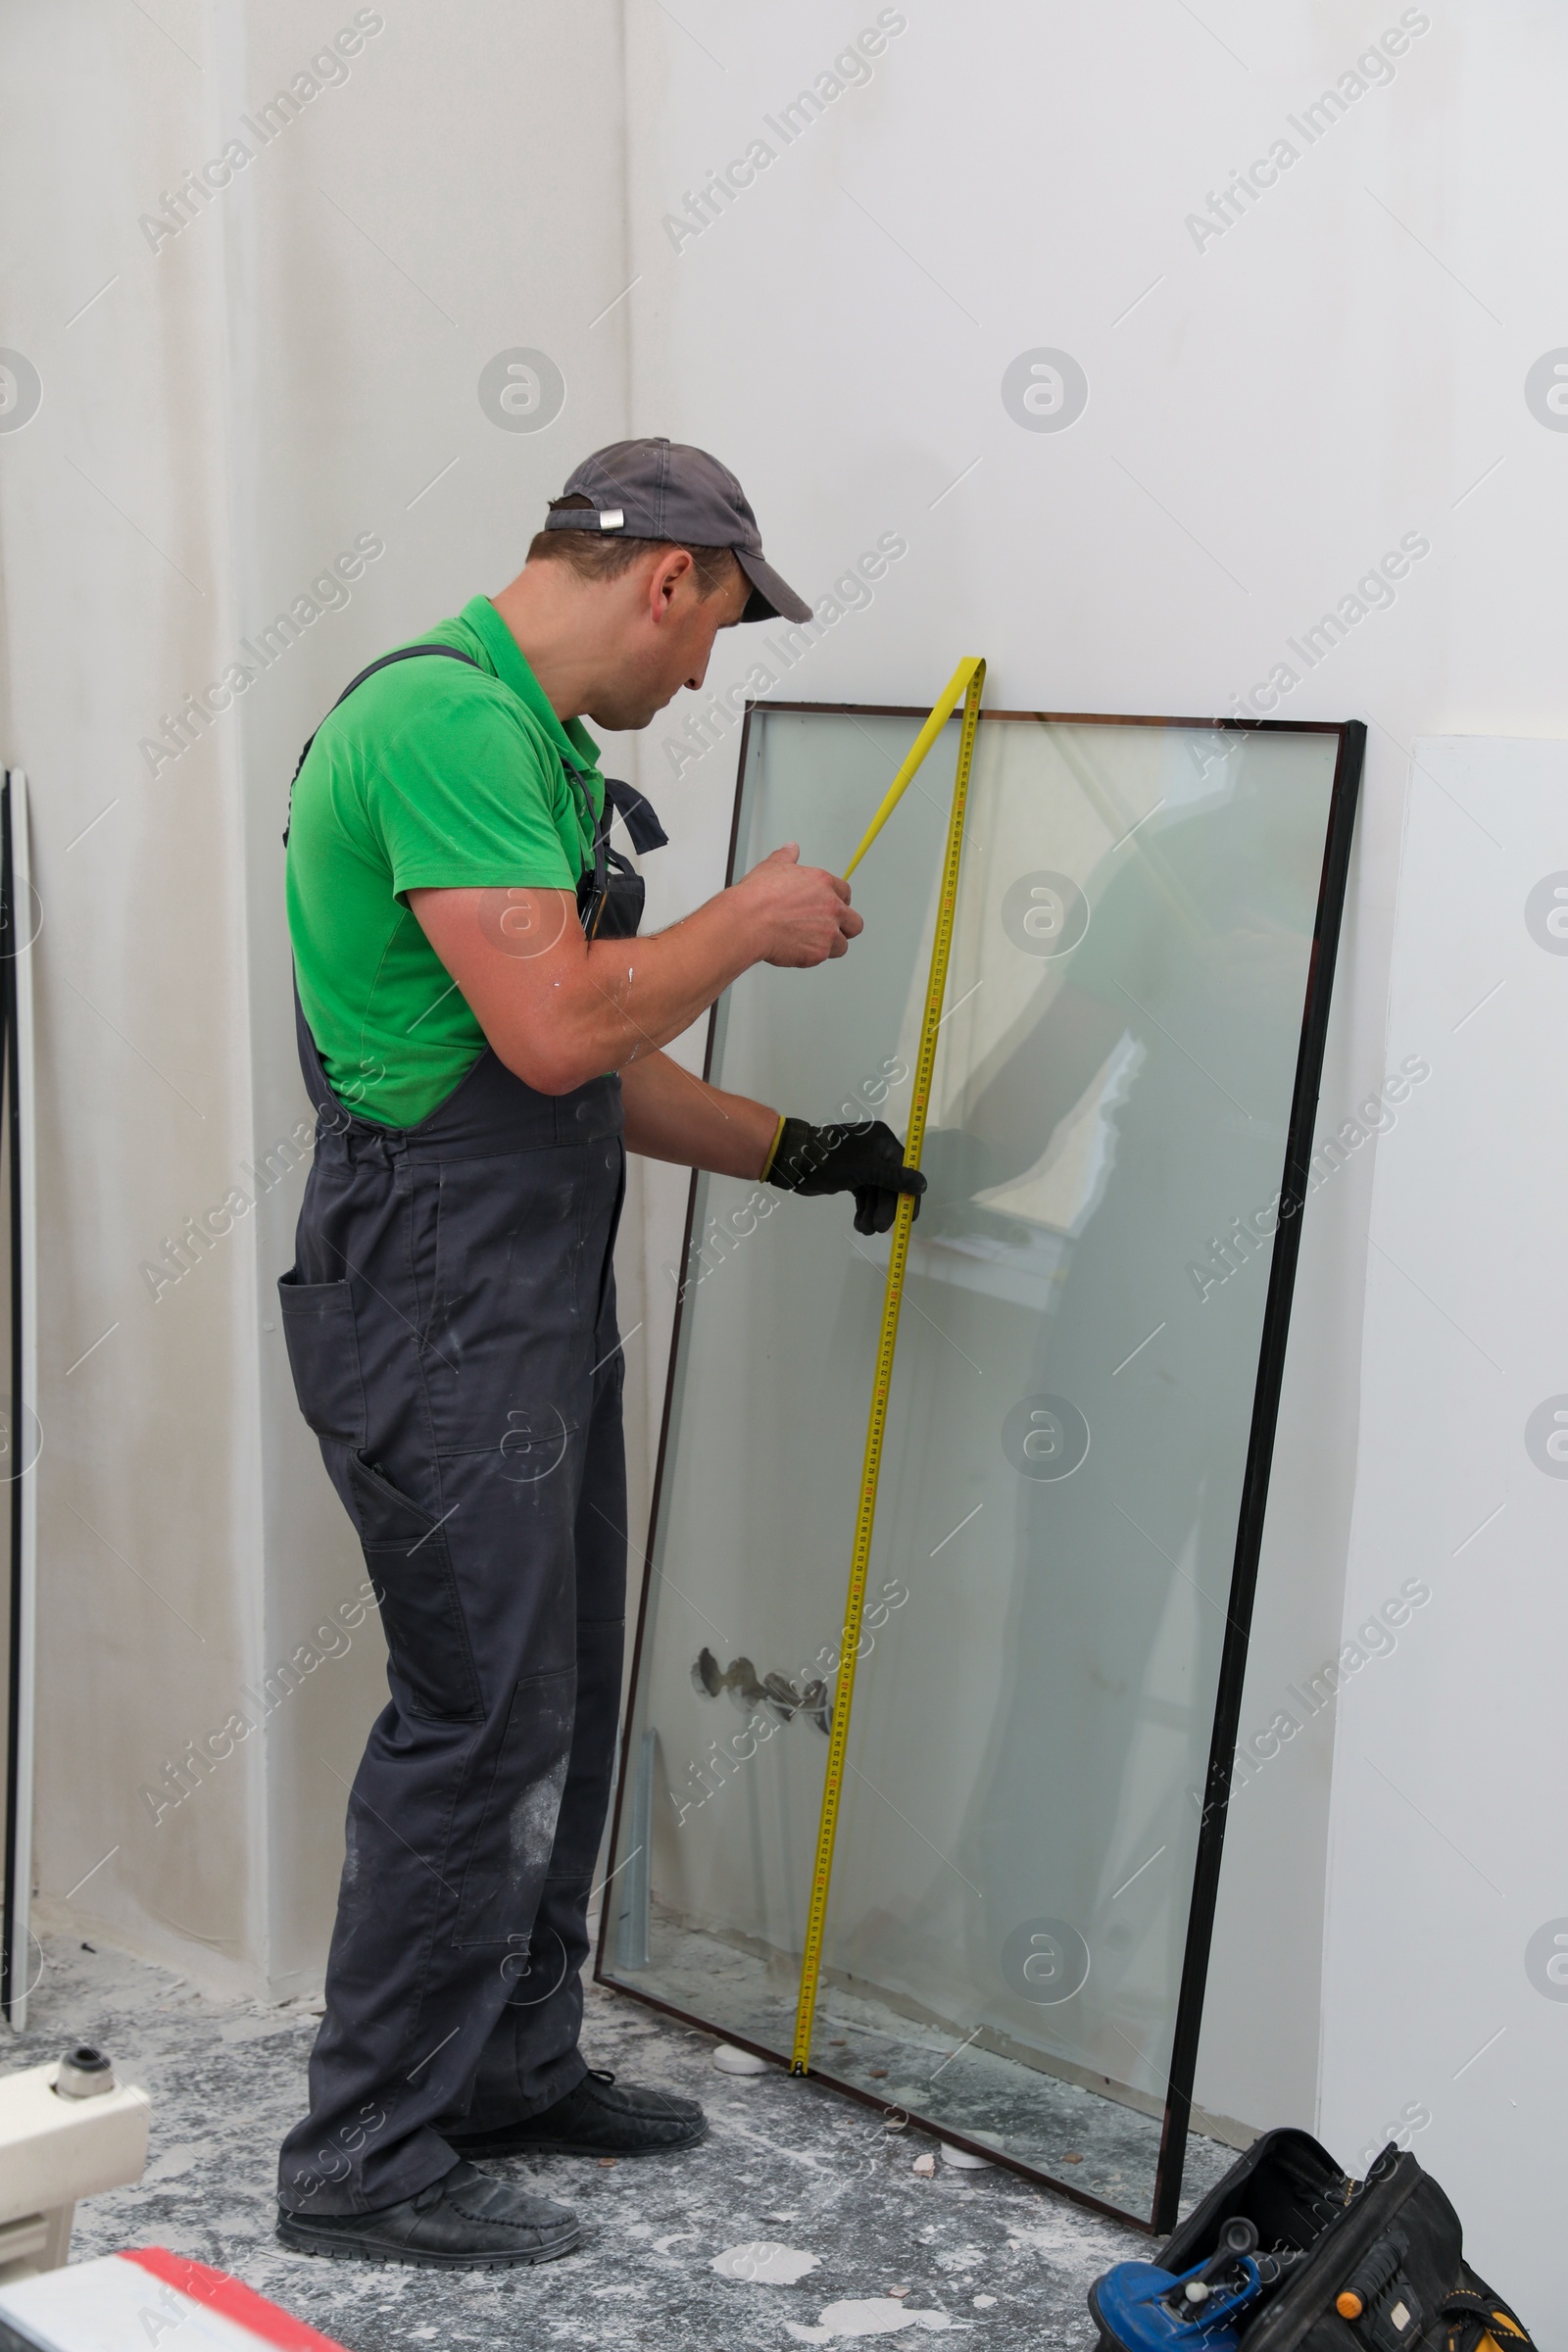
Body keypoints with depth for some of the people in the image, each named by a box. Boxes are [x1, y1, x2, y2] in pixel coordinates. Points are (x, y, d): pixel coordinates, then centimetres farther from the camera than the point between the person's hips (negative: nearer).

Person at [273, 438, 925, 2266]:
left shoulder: (537, 743, 16)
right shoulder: (442, 715, -17)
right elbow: (554, 1030, -26)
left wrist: (799, 1153, 20)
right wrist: (750, 922, -11)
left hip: (537, 1301, 10)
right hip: (437, 1306, -10)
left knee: (559, 1704, 17)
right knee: (482, 1723, -4)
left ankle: (515, 2067, 32)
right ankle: (364, 2162, 8)